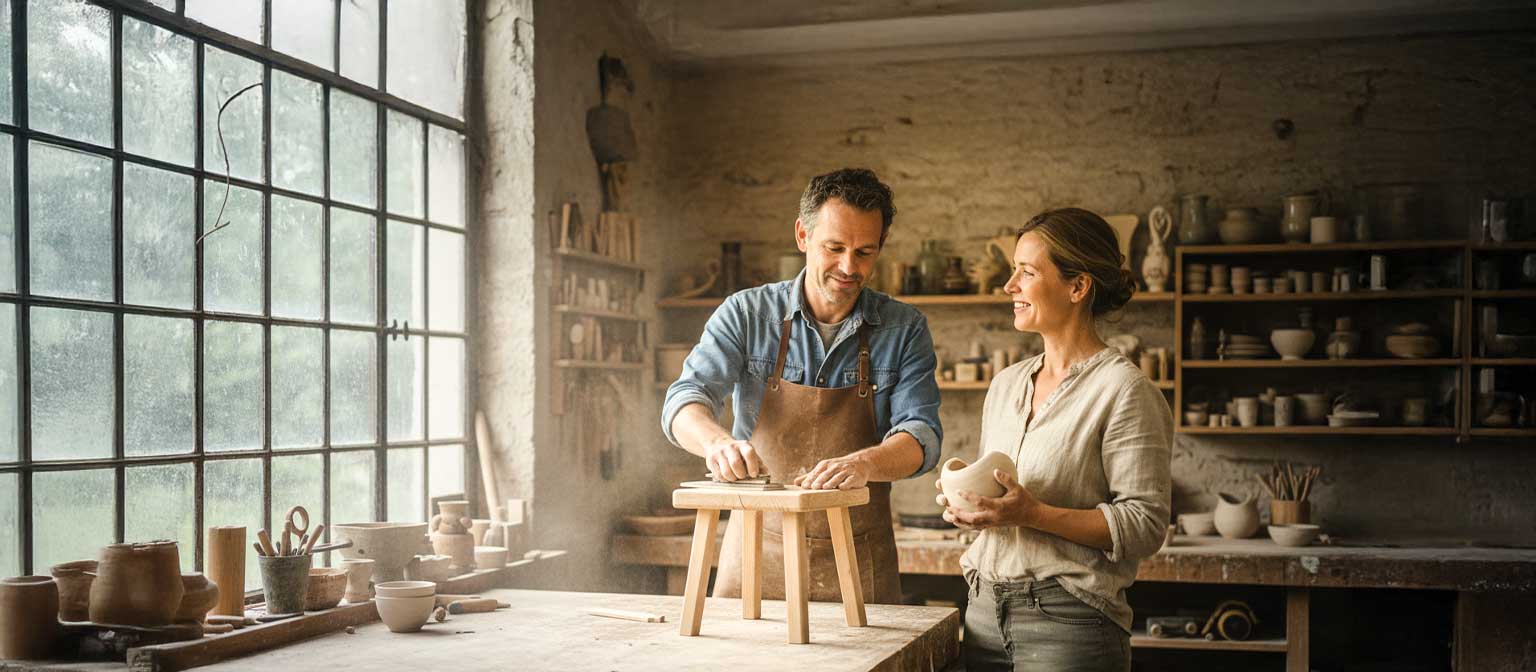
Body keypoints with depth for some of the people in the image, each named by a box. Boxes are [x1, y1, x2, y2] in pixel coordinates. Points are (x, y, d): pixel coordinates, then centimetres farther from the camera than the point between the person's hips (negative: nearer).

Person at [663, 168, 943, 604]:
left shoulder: (904, 330, -2)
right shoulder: (746, 314, -3)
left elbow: (921, 434, -11)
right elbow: (684, 401, -12)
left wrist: (862, 464, -34)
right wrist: (718, 442, -35)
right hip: (757, 552, 0)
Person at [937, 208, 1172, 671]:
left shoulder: (1123, 389, -11)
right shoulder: (1006, 384, 11)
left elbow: (1145, 525, -15)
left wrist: (1034, 514, -23)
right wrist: (966, 504, 0)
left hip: (1069, 620, -6)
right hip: (985, 611, 6)